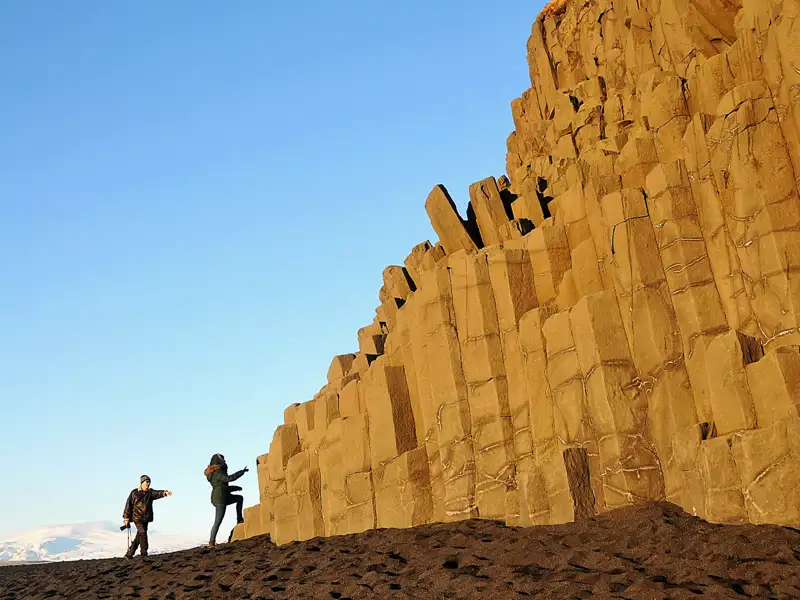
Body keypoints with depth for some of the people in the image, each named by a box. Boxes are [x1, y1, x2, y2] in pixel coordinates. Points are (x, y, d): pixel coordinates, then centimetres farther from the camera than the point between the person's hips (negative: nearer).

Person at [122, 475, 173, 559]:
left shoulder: (150, 492, 7)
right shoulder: (134, 492, -2)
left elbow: (157, 493, -14)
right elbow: (128, 505, 0)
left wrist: (164, 493, -37)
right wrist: (126, 518, -3)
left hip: (146, 518, 5)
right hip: (137, 517, -5)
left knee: (139, 537, 9)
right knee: (142, 533, -19)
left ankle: (129, 554, 21)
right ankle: (144, 554, -14)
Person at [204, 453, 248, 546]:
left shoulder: (214, 473, 17)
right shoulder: (217, 472, -14)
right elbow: (229, 478, -28)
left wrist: (236, 487, 21)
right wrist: (242, 472, -20)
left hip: (217, 497, 10)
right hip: (220, 498, -10)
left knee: (240, 498, 19)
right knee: (218, 521, -8)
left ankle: (239, 519, 14)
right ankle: (212, 541, -6)